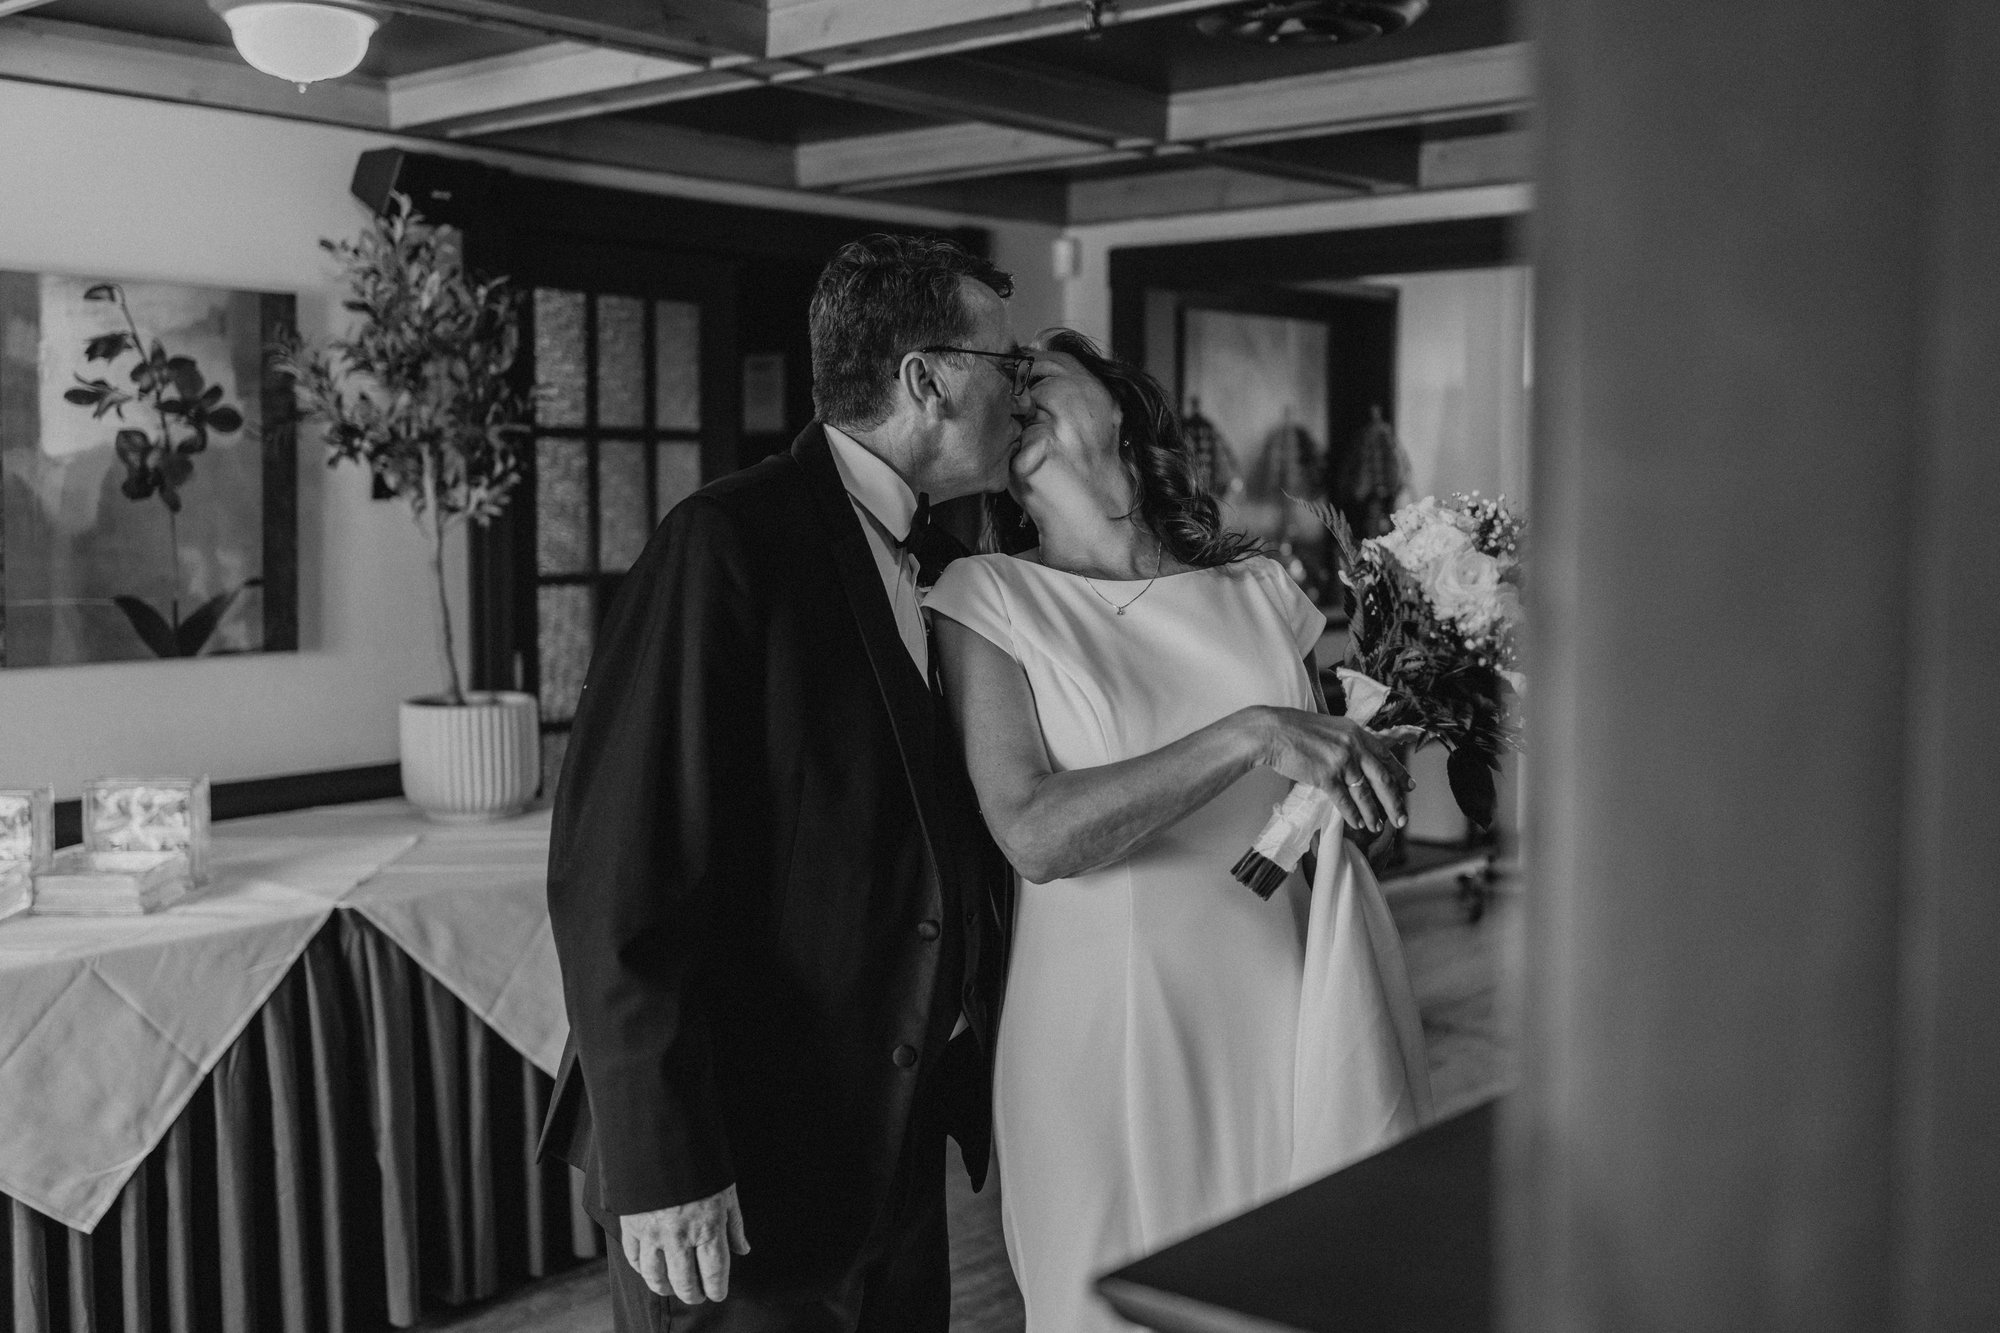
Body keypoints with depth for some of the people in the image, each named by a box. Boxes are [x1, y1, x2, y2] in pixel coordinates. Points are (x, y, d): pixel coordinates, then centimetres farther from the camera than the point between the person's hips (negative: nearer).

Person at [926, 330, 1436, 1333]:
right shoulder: (987, 597, -2)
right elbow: (1033, 832, -15)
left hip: (1298, 1023, 3)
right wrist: (1248, 736, -23)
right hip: (1116, 1045, -3)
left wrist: (1384, 751, -3)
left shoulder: (1259, 589, 6)